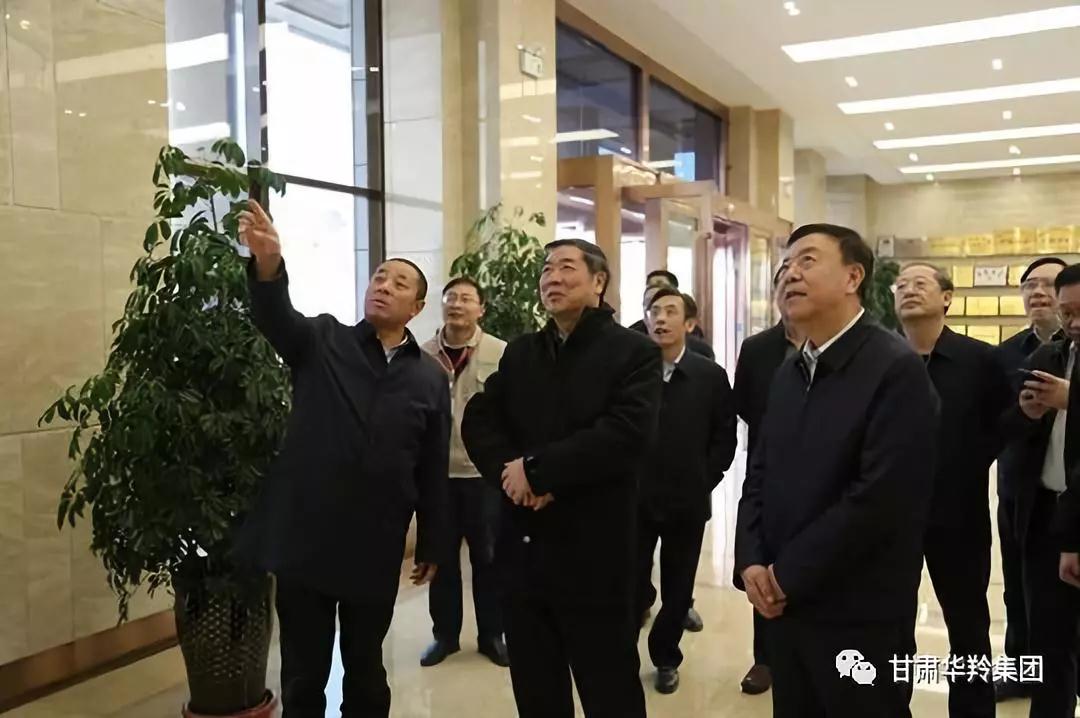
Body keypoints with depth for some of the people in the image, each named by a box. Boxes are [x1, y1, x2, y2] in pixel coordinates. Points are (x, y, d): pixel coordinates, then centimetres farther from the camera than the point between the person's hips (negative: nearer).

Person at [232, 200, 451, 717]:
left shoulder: (430, 377, 4)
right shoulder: (322, 341, 2)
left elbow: (434, 469, 6)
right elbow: (275, 317, -20)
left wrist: (433, 544, 9)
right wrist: (268, 265, -41)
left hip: (376, 548, 1)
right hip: (306, 537, -1)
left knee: (366, 670, 17)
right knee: (304, 675, 11)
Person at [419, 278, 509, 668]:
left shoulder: (502, 354, -7)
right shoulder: (423, 354, -1)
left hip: (485, 472, -2)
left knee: (487, 558, 11)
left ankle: (491, 635, 27)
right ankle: (445, 634, 29)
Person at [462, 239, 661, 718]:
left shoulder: (634, 351, -5)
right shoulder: (519, 352, 13)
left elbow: (627, 434, -19)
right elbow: (478, 422, 4)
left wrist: (536, 469, -18)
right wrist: (510, 472, -16)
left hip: (594, 550, -5)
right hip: (522, 546, 5)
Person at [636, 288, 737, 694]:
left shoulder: (711, 376, -1)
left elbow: (725, 439, 3)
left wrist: (703, 483, -3)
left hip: (687, 502, 1)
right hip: (635, 499, -1)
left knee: (678, 589, 12)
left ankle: (666, 658, 32)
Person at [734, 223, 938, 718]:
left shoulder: (896, 369, -14)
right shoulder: (788, 374, 11)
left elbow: (879, 497, -22)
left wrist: (786, 574, -16)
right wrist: (750, 563, -5)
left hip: (860, 616, -7)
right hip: (784, 606, 7)